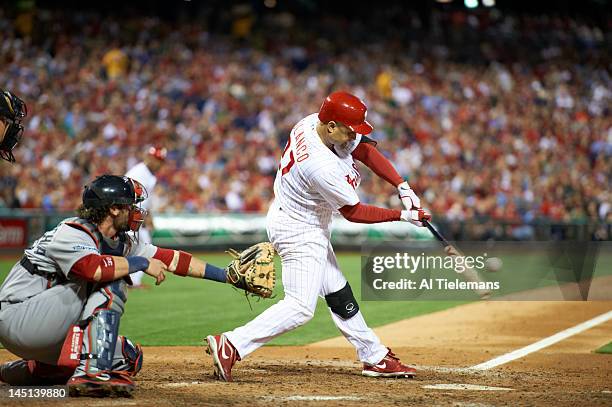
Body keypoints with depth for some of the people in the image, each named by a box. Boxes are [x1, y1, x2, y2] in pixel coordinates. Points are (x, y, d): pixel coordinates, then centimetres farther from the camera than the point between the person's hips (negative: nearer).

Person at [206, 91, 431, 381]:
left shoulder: (312, 123, -9)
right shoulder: (322, 167, -34)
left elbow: (365, 149, 1)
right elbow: (354, 212, -20)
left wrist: (402, 186, -7)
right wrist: (402, 216, -12)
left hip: (311, 228, 10)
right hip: (298, 232, -10)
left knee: (338, 294, 17)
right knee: (301, 307, -11)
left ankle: (375, 357, 26)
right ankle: (231, 346, -13)